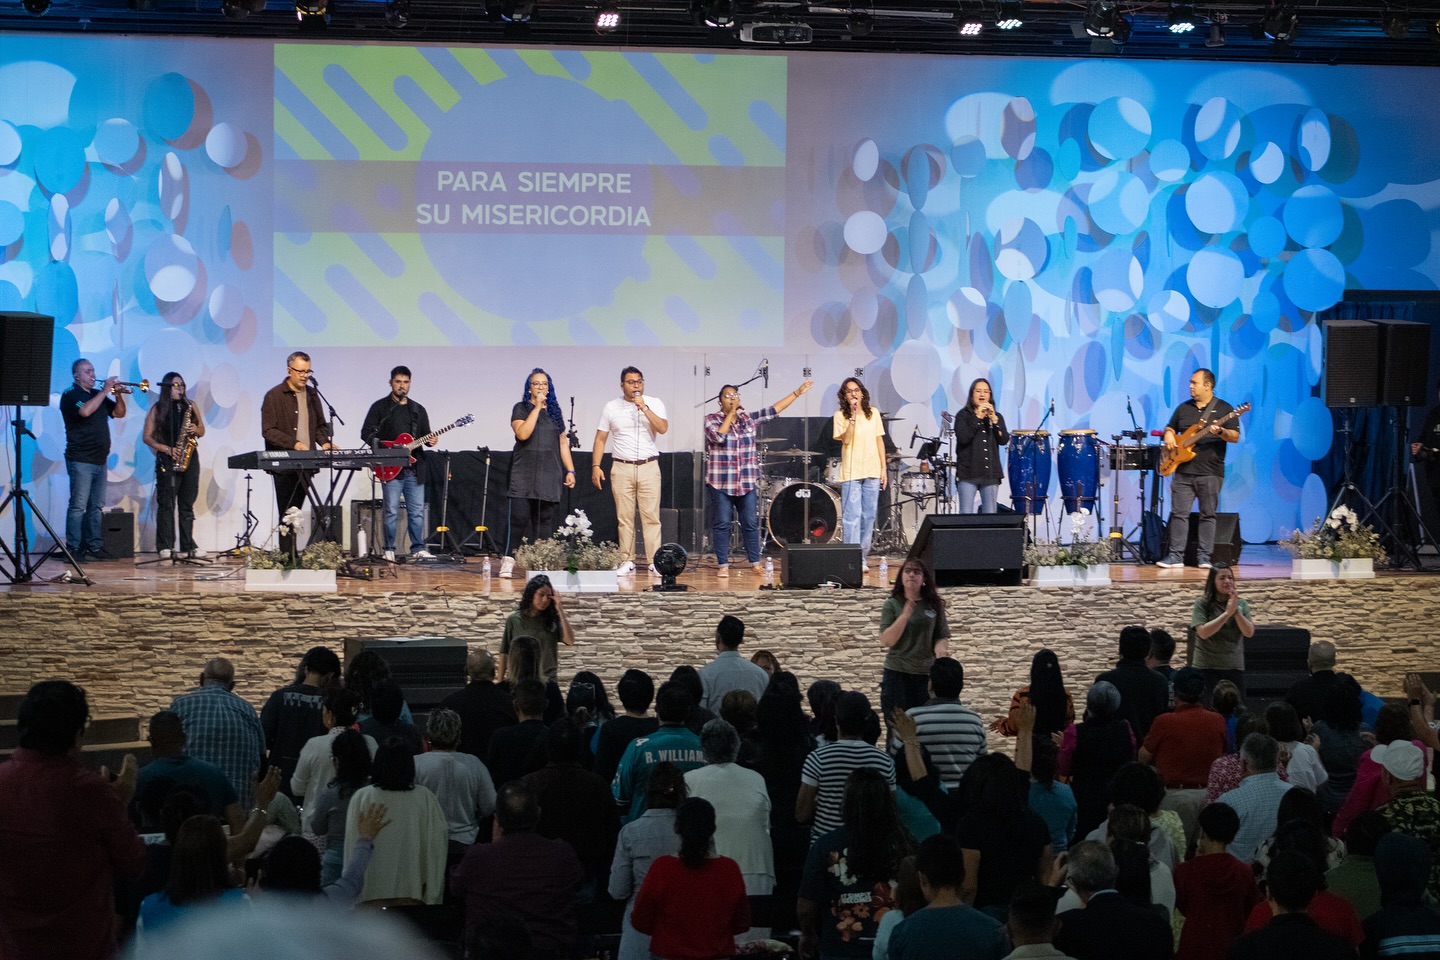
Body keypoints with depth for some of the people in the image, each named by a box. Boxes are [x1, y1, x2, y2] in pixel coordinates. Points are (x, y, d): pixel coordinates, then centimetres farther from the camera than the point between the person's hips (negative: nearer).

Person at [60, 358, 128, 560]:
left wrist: (118, 395, -1)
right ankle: (74, 549, -10)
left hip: (100, 460, 8)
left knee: (96, 506, 8)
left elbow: (119, 413, 17)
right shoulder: (70, 395, -5)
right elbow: (85, 411, -24)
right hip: (80, 460, -8)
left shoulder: (99, 395, 18)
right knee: (78, 505, -9)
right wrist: (105, 391, -18)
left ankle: (95, 547, 11)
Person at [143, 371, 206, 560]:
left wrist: (196, 430, -6)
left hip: (189, 459, 4)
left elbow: (202, 431, 17)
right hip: (167, 461, -4)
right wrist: (166, 449, -13)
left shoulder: (191, 406, 11)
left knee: (187, 504, 6)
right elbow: (148, 437, 0)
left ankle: (188, 546, 8)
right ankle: (165, 547, -9)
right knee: (166, 503, -7)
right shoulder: (157, 409, 1)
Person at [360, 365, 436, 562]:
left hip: (413, 468, 4)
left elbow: (425, 435, 17)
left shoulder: (418, 410, 16)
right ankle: (389, 550, 1)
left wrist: (430, 441, -6)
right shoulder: (380, 407, 3)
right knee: (391, 511, -4)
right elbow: (366, 433, -2)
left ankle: (418, 549, 8)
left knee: (417, 511, 3)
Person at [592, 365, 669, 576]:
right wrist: (595, 466, 0)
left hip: (649, 466, -1)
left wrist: (644, 408, -17)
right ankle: (627, 562, 5)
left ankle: (655, 562, -5)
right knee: (624, 518, 1)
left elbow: (663, 428, -11)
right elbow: (600, 439, 8)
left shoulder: (654, 404, 5)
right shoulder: (611, 408, 7)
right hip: (621, 468, 1)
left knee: (651, 516, -5)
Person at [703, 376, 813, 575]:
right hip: (720, 482, -4)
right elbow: (718, 436, -20)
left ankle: (755, 562, 12)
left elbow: (774, 409, 8)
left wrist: (797, 393, 6)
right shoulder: (711, 420, -2)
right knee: (722, 524, -2)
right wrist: (730, 414, -13)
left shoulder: (748, 418, 9)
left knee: (751, 523, 5)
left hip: (747, 482, 4)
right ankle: (723, 565, 3)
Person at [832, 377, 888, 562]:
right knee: (852, 517, -8)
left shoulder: (873, 413, 9)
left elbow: (879, 441, 11)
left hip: (872, 472, 3)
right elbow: (846, 439, -13)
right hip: (851, 473, -3)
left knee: (869, 516, 6)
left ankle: (863, 556, 14)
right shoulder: (840, 416, 0)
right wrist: (853, 416, -18)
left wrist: (883, 468, 7)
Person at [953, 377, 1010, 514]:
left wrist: (994, 420, -11)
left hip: (991, 474, 3)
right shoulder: (963, 415, 4)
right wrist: (977, 418, -13)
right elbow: (963, 438, -12)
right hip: (968, 473, -3)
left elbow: (1004, 440, 0)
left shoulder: (997, 417, 14)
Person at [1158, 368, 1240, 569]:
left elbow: (1235, 437, -4)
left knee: (1208, 514, -1)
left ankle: (1203, 557, 2)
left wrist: (1221, 432, -24)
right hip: (1183, 470, 4)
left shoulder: (1224, 409, 2)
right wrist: (1169, 435, 3)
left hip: (1210, 472, -4)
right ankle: (1176, 556, 0)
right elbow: (1170, 427, 26)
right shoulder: (1184, 408, 15)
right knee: (1179, 513, -1)